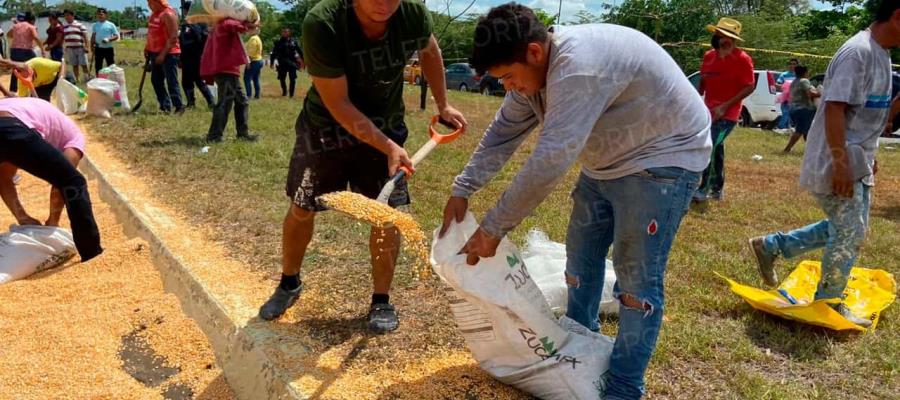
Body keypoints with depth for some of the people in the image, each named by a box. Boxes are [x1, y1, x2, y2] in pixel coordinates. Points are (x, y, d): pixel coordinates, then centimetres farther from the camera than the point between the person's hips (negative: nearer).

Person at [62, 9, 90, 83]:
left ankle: (87, 77, 4)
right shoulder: (64, 27, 12)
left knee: (84, 64, -4)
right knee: (74, 65, 7)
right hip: (70, 49, 4)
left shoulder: (80, 25, 0)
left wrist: (86, 46, -10)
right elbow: (62, 37, 18)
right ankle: (76, 79, 12)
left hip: (80, 48, -4)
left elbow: (85, 36, -3)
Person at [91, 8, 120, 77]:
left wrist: (109, 39, -17)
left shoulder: (111, 25, 1)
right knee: (98, 66, 6)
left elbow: (116, 36, -1)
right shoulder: (95, 25, 11)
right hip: (98, 49, 3)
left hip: (109, 48, -3)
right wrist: (92, 45, 3)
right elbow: (93, 36, 15)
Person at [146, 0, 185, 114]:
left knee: (171, 82, -8)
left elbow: (173, 37, -19)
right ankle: (165, 106, 17)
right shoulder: (154, 14, 14)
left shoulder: (168, 14, -14)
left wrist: (163, 53, -21)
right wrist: (147, 47, 14)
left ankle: (179, 107, -2)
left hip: (168, 54, -10)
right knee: (156, 80, 11)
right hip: (155, 53, 10)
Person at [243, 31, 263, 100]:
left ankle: (249, 95, -12)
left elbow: (251, 51, -21)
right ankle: (257, 95, 11)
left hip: (253, 61, -10)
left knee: (247, 78, -7)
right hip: (259, 60, 10)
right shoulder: (258, 38, 17)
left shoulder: (253, 39, -14)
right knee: (256, 79, 11)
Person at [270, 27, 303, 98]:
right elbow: (274, 53, 1)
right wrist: (272, 62, -4)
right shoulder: (278, 42, 1)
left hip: (292, 63, -1)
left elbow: (299, 51, 7)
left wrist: (302, 61, 7)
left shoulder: (293, 41, 2)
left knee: (292, 79, -3)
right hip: (282, 64, 1)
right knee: (281, 79, 7)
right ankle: (284, 92, 29)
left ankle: (291, 94, 9)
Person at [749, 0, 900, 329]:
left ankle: (771, 246, 25)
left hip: (857, 163, 10)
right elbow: (835, 108, -24)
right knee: (849, 234, 0)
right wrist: (841, 163, -26)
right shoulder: (859, 51, -18)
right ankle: (829, 304, 16)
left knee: (843, 229, 17)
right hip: (838, 164, -10)